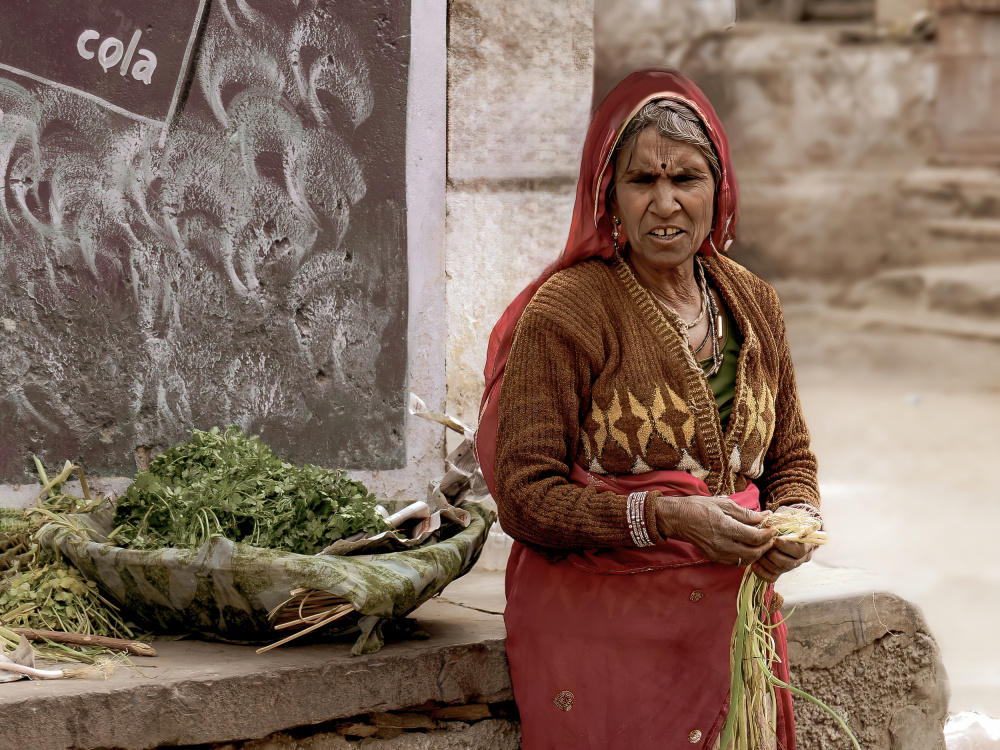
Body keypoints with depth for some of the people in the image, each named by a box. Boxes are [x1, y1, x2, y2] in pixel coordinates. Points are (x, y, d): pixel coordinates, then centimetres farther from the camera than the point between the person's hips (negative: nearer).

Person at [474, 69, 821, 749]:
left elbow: (790, 457, 18)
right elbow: (524, 495, -14)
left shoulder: (754, 306, 8)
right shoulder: (567, 312, -11)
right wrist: (663, 516, -24)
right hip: (599, 629, -5)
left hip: (733, 617, 5)